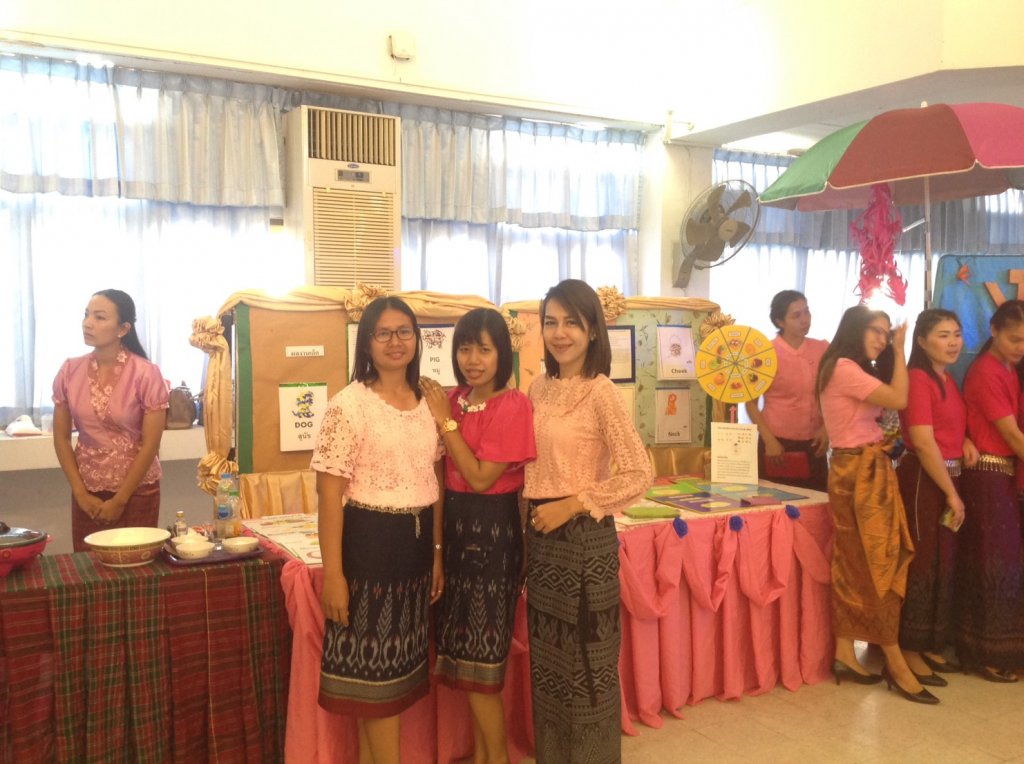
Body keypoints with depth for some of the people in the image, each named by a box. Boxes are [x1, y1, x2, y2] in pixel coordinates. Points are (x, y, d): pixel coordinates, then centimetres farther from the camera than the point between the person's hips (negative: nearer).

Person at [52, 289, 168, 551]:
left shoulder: (146, 374, -13)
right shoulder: (69, 372, -2)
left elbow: (150, 445, -12)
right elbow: (61, 438, 4)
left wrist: (119, 500, -10)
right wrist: (80, 493, -2)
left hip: (137, 490, -3)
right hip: (87, 491, 3)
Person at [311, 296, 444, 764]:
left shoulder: (428, 403, 7)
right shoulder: (348, 405, -12)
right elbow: (330, 494, -13)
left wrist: (437, 552, 12)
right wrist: (332, 573, -15)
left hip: (418, 542, 6)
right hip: (370, 542, -6)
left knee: (399, 663, 16)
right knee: (376, 666, 5)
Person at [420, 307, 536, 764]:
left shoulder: (513, 405, -15)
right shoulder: (455, 399, 6)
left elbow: (481, 477, -19)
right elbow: (445, 469, 9)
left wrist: (445, 419, -16)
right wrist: (441, 412, -3)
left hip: (492, 532, -7)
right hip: (455, 526, 7)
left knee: (479, 656, 1)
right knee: (462, 650, 14)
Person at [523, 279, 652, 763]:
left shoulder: (601, 393, -14)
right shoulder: (540, 388, 6)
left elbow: (638, 475, -17)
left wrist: (571, 506, -18)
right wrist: (536, 511, 3)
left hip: (584, 539, -7)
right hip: (541, 535, 7)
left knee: (587, 660, 7)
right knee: (546, 658, 17)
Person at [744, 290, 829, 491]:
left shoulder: (822, 349, 4)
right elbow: (751, 402, -4)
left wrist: (826, 428, -1)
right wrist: (769, 440, -12)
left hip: (813, 444, 3)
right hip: (778, 444, -3)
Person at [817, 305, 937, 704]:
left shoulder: (852, 370, 17)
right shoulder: (844, 368, -15)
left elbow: (882, 409, 11)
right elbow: (898, 399, -19)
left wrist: (893, 352, 10)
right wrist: (899, 351, -8)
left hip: (866, 470, 10)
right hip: (861, 472, -10)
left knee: (854, 564, 10)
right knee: (878, 563, -3)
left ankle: (844, 655, 15)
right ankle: (895, 663, 5)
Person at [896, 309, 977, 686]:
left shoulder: (948, 380, 12)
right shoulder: (917, 378, -16)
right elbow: (924, 442, -20)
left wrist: (966, 441, 3)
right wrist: (951, 493, -16)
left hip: (948, 478, 9)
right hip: (923, 480, -9)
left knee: (943, 563, 14)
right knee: (921, 563, -3)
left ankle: (930, 645, 25)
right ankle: (909, 650, 7)